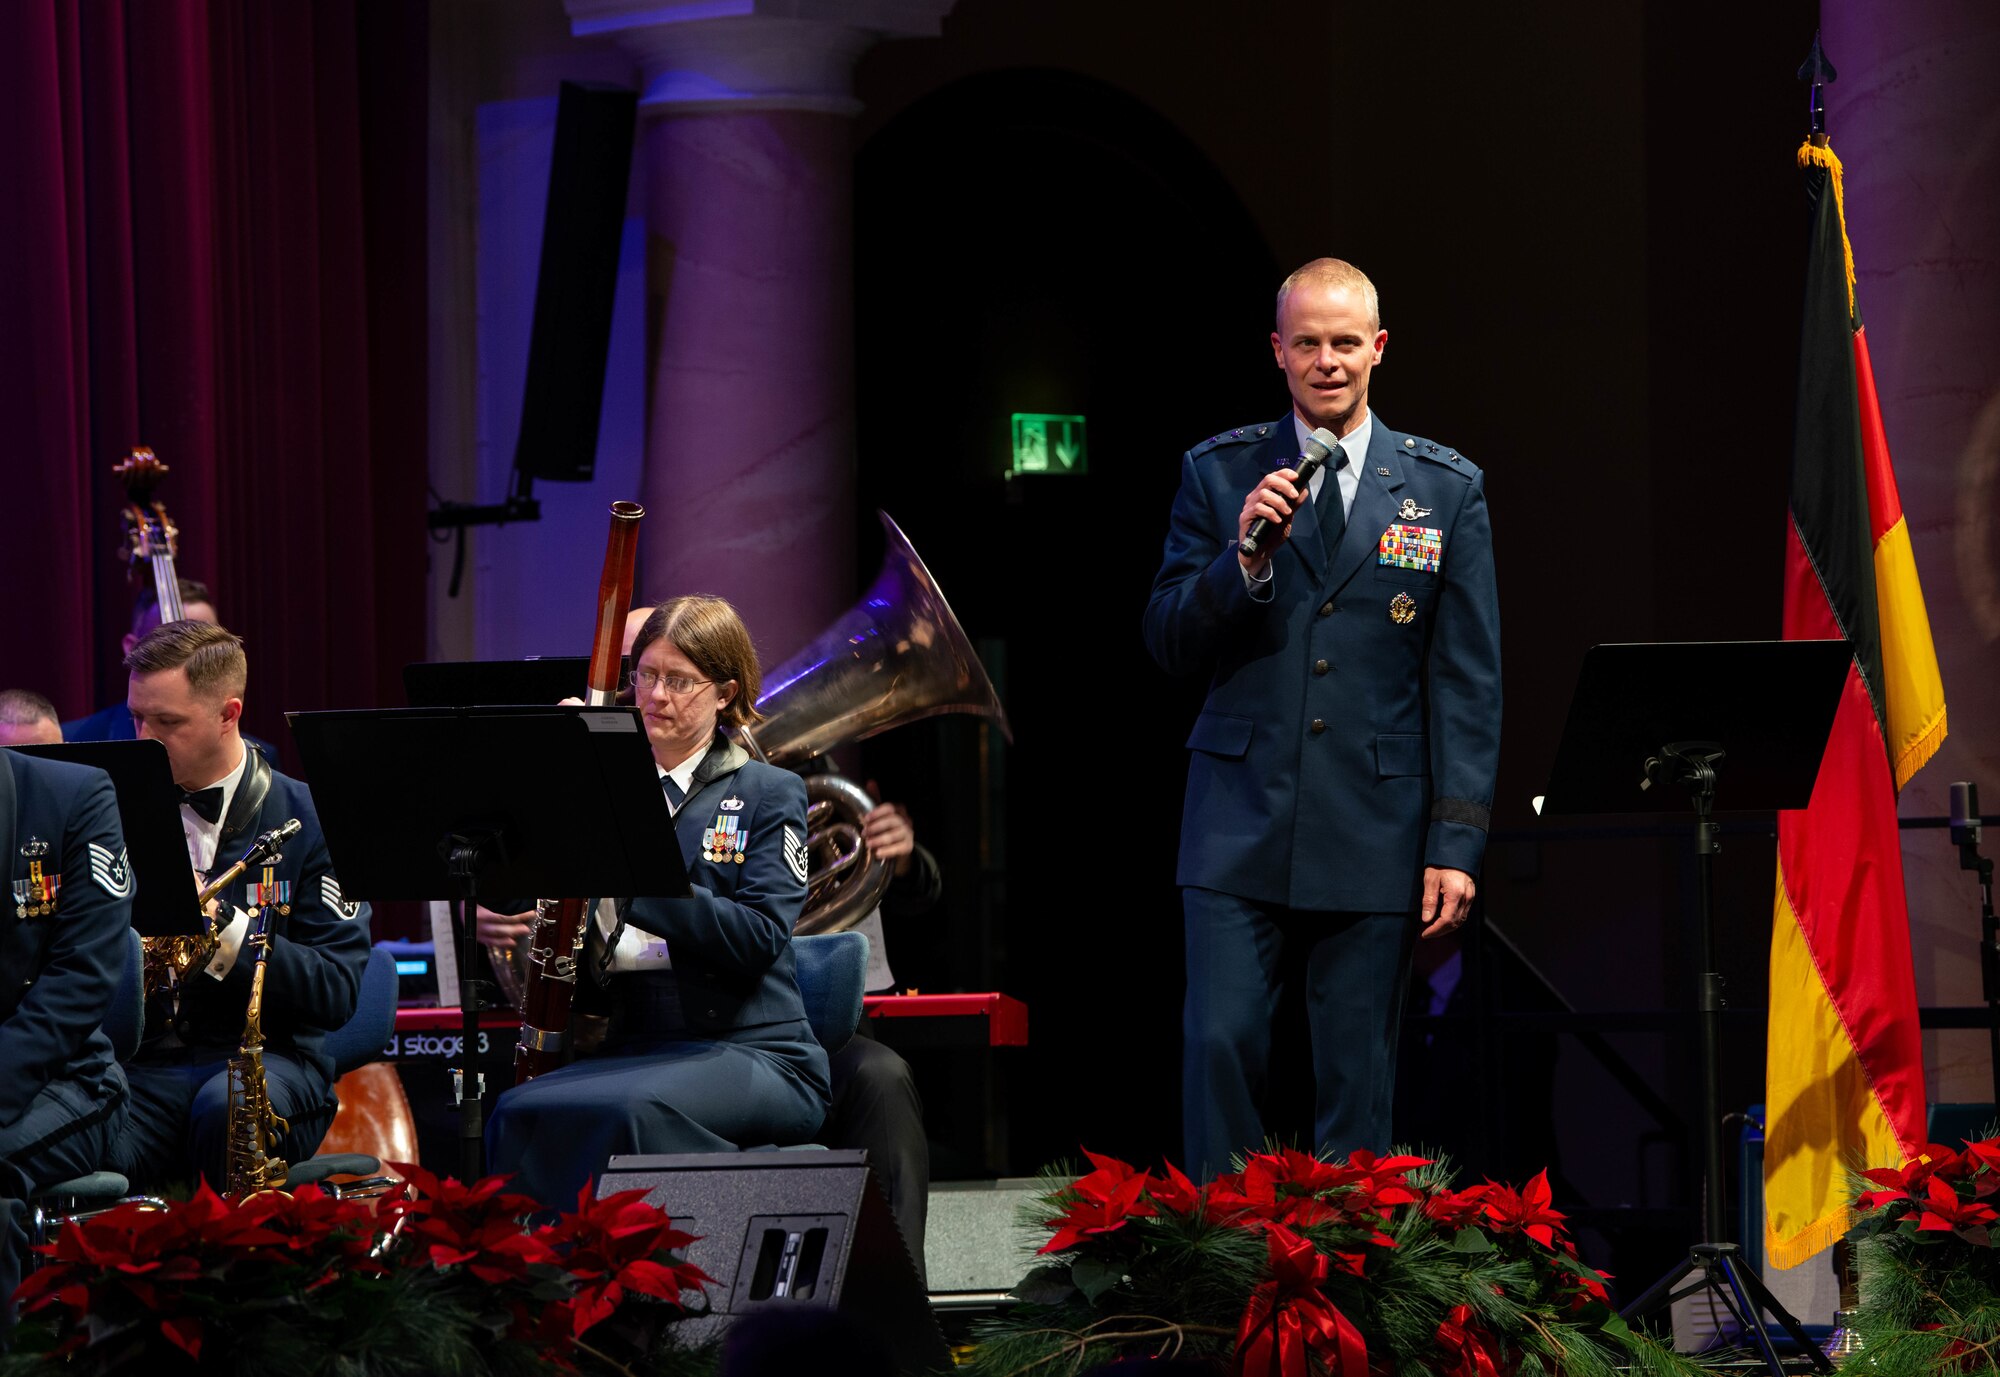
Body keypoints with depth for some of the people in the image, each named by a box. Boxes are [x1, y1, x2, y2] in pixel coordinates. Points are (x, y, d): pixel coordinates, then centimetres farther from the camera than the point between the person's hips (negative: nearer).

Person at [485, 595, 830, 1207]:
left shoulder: (768, 794, 6)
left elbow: (760, 938, -10)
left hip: (749, 1050, -4)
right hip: (628, 1049, 4)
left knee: (631, 1109, -37)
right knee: (518, 1112, -29)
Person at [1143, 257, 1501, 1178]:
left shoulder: (1447, 490, 6)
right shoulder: (1219, 473, 8)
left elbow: (1469, 682, 4)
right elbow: (1169, 643, 4)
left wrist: (1457, 841, -2)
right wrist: (1246, 556, -13)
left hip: (1373, 834, 0)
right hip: (1240, 826, 0)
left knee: (1357, 1075, 2)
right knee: (1219, 1042, -9)